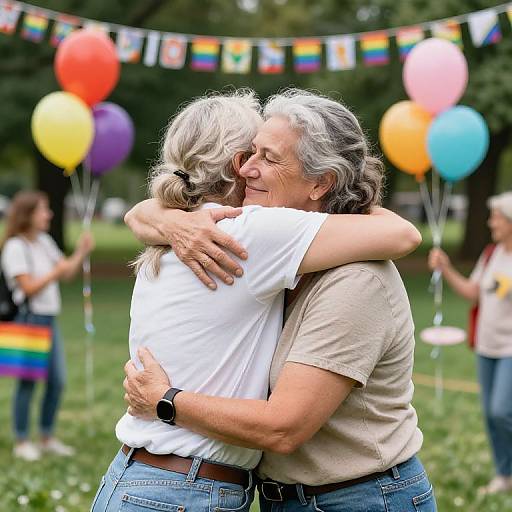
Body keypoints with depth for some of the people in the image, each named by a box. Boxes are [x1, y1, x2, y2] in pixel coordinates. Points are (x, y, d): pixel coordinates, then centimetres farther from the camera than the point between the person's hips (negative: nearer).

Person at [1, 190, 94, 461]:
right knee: (27, 381, -2)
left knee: (57, 380, 8)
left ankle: (48, 438, 21)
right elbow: (28, 287, -15)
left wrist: (81, 253, 2)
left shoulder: (45, 241, 13)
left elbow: (66, 273, 15)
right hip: (29, 319, -8)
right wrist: (56, 271, -18)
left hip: (49, 319, 8)